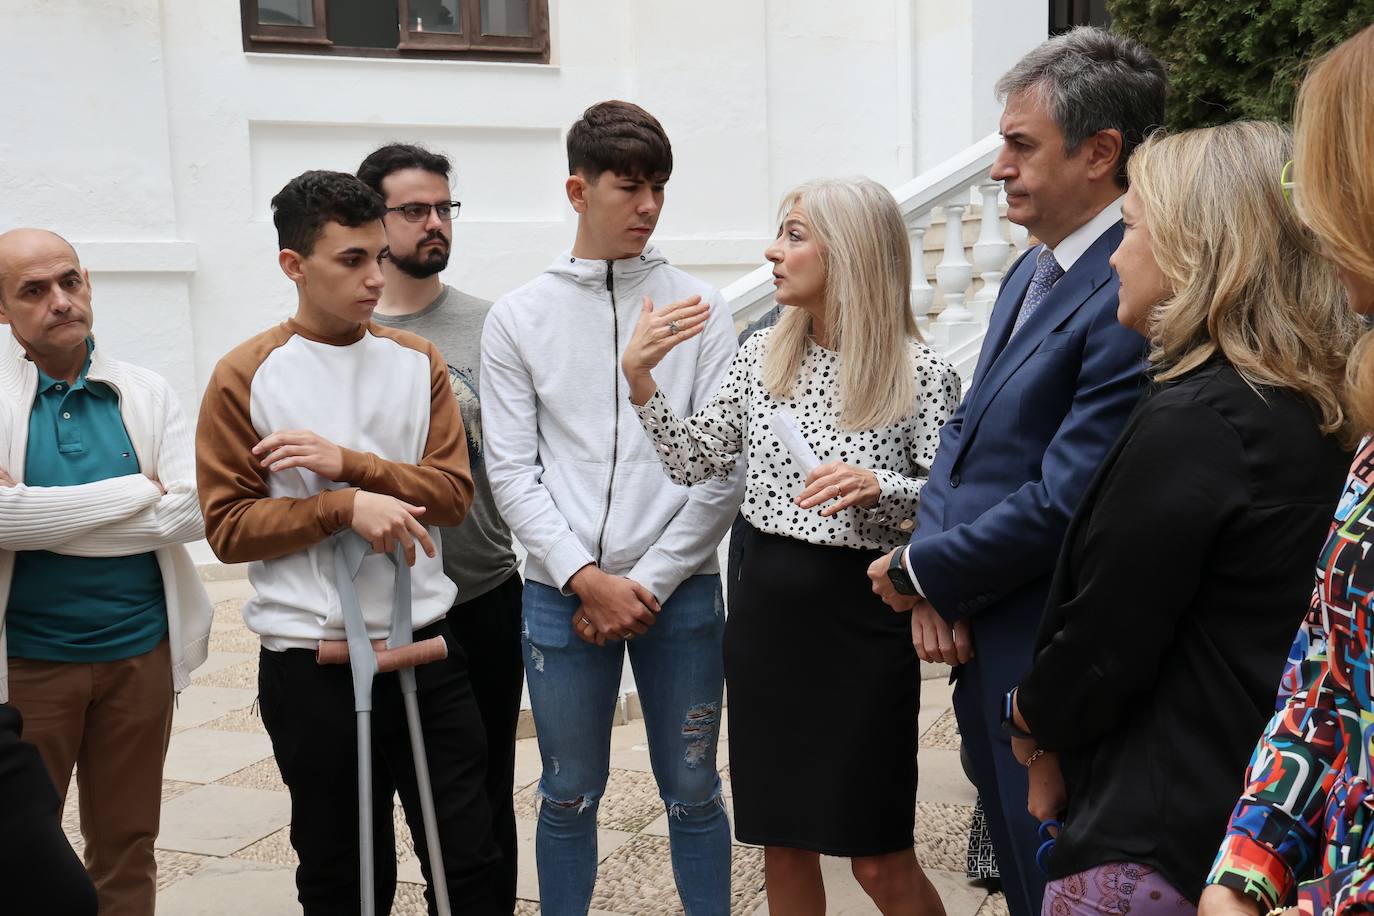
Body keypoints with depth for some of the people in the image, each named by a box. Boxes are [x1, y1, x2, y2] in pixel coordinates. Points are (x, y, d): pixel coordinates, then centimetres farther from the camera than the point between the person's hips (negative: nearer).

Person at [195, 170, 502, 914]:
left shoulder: (416, 361, 4)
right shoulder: (245, 377, -5)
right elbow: (228, 526, -8)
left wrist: (348, 462, -16)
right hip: (310, 663, -2)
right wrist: (345, 505, -20)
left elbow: (452, 491, -2)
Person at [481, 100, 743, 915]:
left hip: (680, 590, 0)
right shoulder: (519, 318, 3)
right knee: (571, 794, 12)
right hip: (561, 593, 0)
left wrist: (648, 583, -8)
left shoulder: (698, 307, 2)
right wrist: (587, 579, -10)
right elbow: (511, 470, -1)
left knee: (692, 790, 10)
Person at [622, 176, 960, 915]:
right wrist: (639, 378, -6)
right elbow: (692, 463, 5)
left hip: (861, 616, -4)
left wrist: (878, 487, -25)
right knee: (781, 841, 15)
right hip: (765, 607, 5)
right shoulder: (762, 355, 4)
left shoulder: (921, 374, -9)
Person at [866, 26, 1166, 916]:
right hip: (984, 650, 9)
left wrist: (920, 573, -11)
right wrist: (935, 581, -4)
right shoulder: (1031, 270, 10)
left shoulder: (1131, 296, -22)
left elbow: (1064, 502, -25)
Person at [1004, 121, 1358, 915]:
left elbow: (1102, 648, -17)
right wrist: (1062, 737, 7)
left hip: (1165, 839, -8)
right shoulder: (1315, 410, 5)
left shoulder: (1192, 422, -22)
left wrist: (1036, 716, 4)